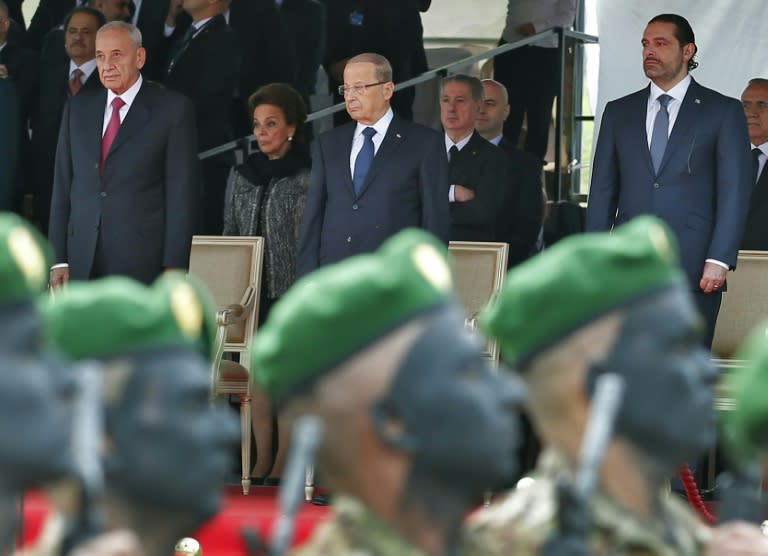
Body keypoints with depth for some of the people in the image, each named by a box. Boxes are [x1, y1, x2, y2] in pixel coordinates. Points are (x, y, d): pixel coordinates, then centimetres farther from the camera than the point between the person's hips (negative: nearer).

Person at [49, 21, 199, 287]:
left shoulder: (173, 110, 1)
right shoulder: (78, 108, 15)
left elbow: (182, 194, -3)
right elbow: (62, 186, 14)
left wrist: (174, 268, -9)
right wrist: (59, 259, 6)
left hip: (141, 264, -4)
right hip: (83, 262, 4)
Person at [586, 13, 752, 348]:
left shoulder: (723, 112, 5)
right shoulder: (619, 112, 15)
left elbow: (734, 191, -1)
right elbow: (602, 191, 14)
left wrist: (719, 260, -10)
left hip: (693, 269, -3)